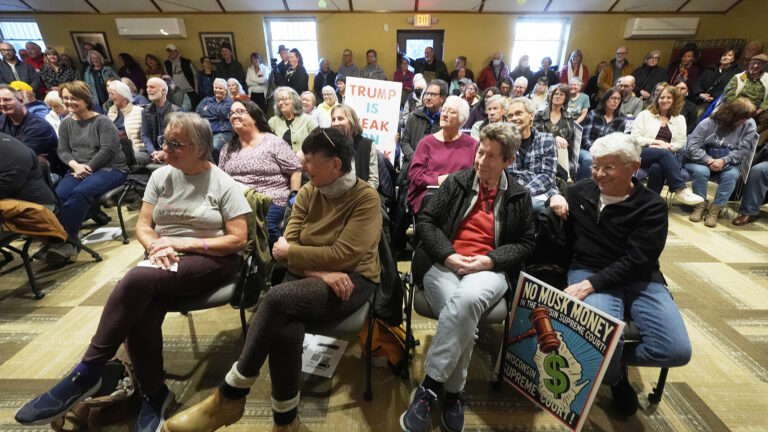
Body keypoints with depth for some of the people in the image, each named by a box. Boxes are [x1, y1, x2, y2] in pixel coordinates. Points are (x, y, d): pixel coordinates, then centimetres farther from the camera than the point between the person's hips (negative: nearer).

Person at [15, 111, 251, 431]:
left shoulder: (224, 185, -6)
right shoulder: (160, 176, 8)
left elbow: (237, 240, -10)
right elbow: (143, 226, 8)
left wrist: (184, 242, -17)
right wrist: (156, 247, -16)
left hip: (210, 260, -4)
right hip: (164, 260, 4)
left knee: (136, 281, -31)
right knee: (139, 316, -27)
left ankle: (87, 372, -15)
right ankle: (153, 394, -7)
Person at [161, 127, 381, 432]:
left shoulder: (366, 199, -10)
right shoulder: (308, 193, 6)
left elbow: (342, 256, -19)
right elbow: (285, 247, 0)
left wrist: (290, 251, -10)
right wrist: (320, 271, -18)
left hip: (352, 281, -4)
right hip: (309, 278, 4)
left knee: (278, 297, -31)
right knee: (285, 330, -30)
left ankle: (230, 398, -12)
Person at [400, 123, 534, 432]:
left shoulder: (519, 197, 11)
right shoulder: (456, 181, 9)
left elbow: (525, 244, 11)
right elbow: (425, 220, 5)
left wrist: (489, 260, -8)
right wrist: (447, 255, -11)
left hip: (490, 270, 0)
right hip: (445, 265, 1)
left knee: (465, 300, -36)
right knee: (464, 316, -33)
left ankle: (430, 386, -21)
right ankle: (454, 392, -12)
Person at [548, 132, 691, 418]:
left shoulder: (652, 206, -1)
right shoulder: (581, 190, 6)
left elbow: (636, 260, -12)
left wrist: (591, 285, -24)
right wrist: (555, 198, 0)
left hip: (639, 280, 1)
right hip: (587, 272, 0)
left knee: (677, 351, -21)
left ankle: (610, 359, 9)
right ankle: (615, 376, 9)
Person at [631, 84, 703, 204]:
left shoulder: (679, 119, 25)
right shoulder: (645, 114, 18)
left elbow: (681, 143, 11)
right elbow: (635, 138, 4)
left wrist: (668, 146, -9)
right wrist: (656, 142, -6)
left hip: (666, 156, 1)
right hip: (643, 153, -1)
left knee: (657, 167, -37)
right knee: (664, 153, -36)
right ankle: (681, 190, -39)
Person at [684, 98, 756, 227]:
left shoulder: (749, 124, -1)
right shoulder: (708, 123, -9)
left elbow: (744, 149, -7)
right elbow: (692, 147, -14)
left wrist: (724, 161, -23)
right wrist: (709, 160, -23)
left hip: (728, 163, 2)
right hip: (703, 160, -2)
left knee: (731, 174, -30)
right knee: (700, 171, -34)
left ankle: (715, 209, -17)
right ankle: (701, 205, -13)